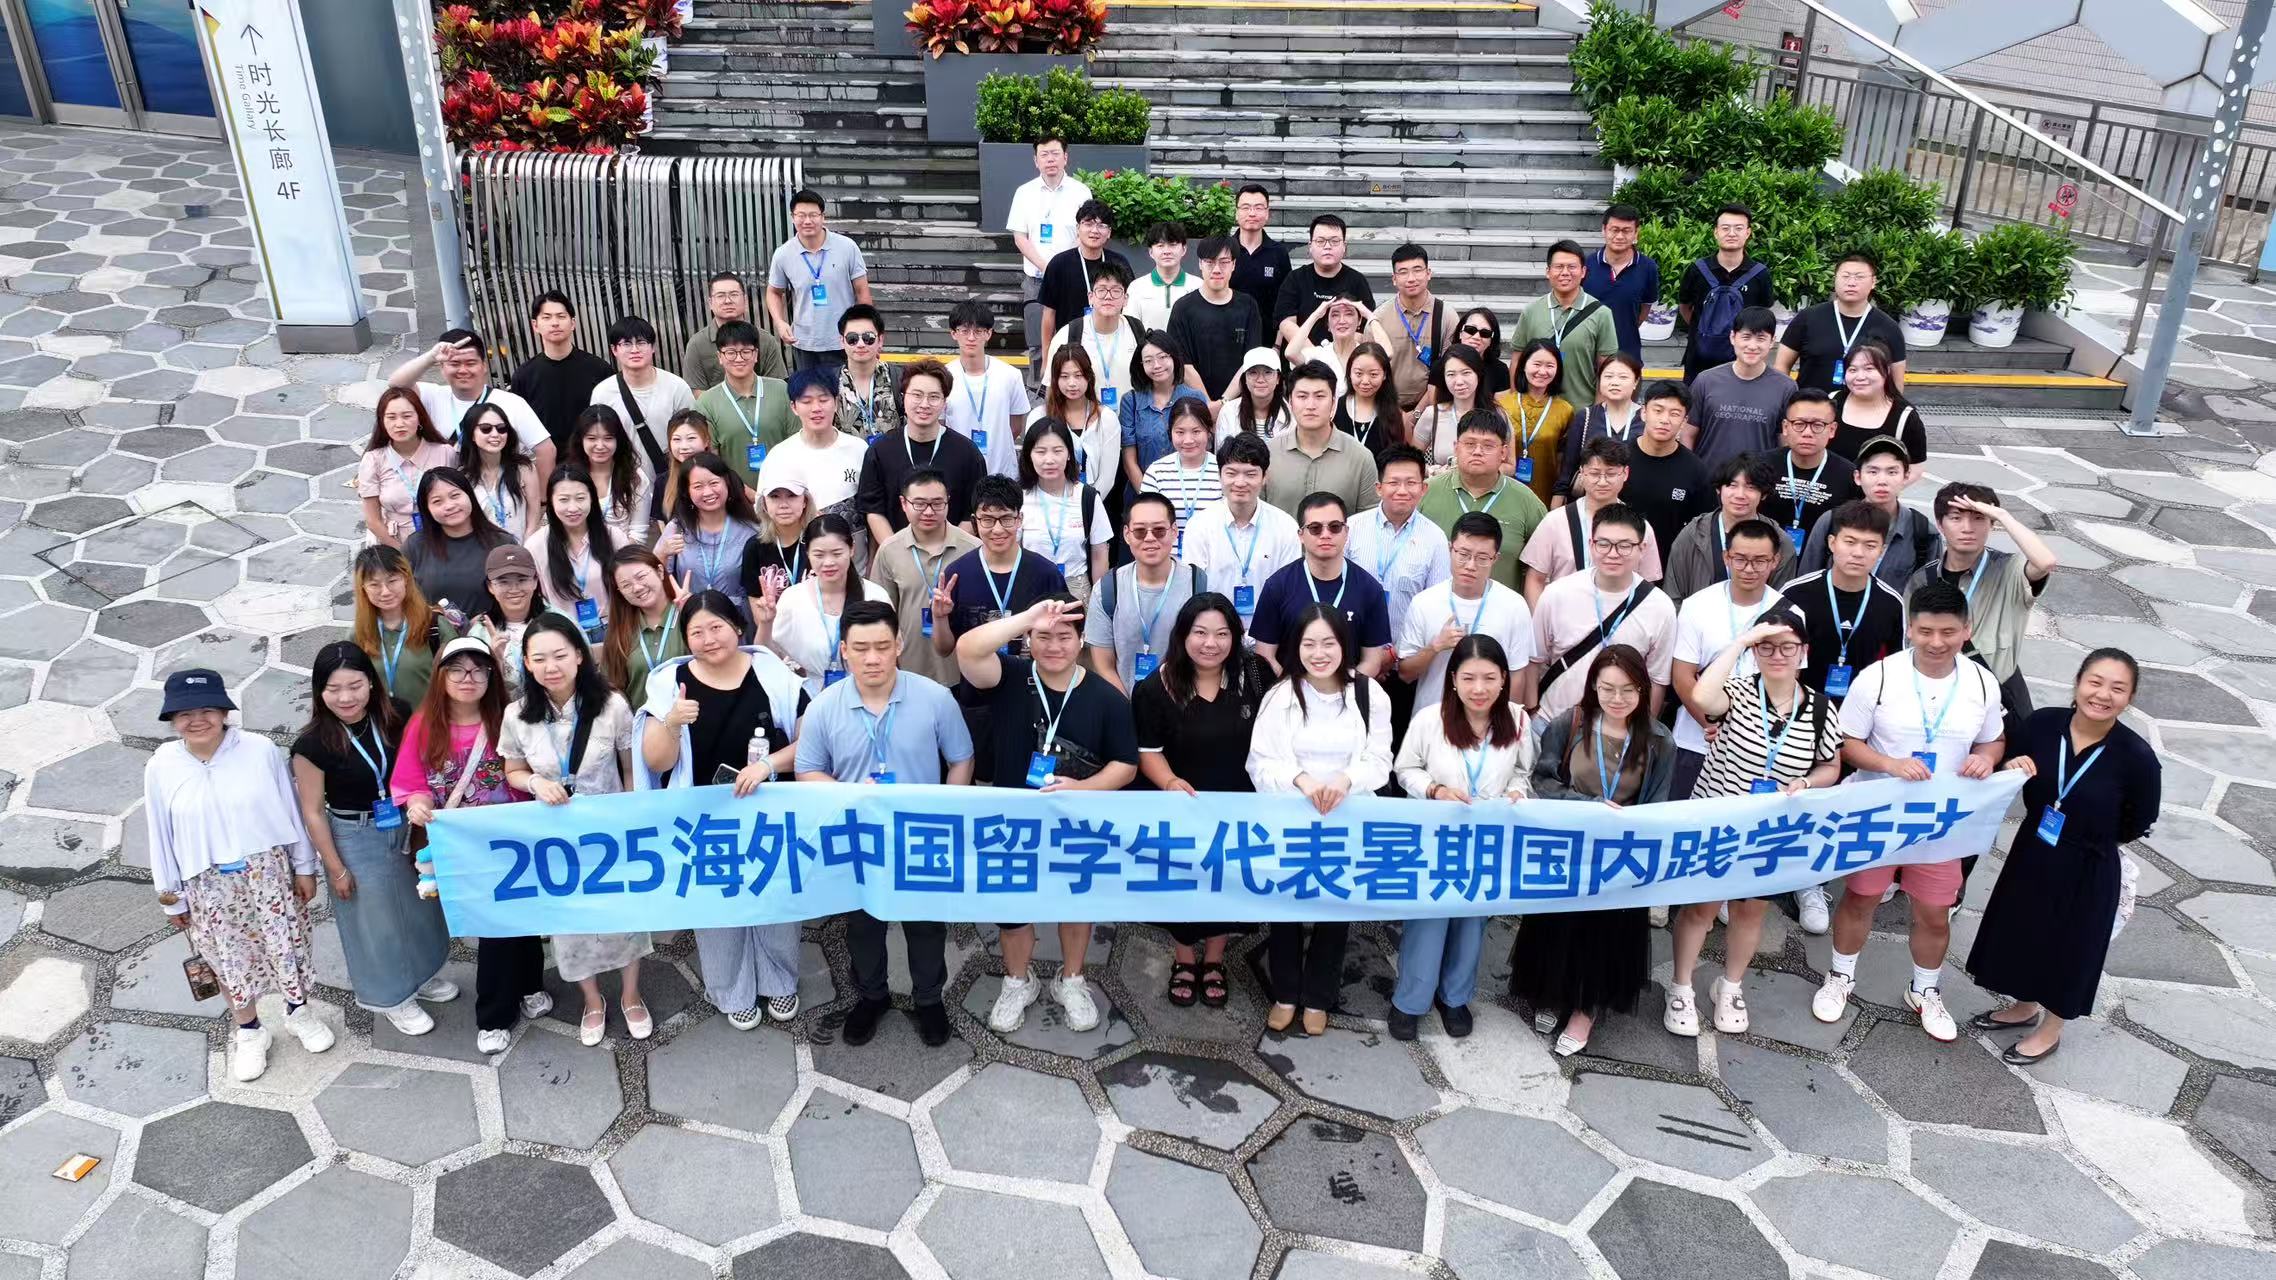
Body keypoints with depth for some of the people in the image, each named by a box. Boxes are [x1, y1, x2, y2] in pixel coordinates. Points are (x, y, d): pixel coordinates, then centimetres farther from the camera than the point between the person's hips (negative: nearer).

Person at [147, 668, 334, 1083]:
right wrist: (172, 896, 5)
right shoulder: (161, 768, -10)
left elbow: (291, 811, -4)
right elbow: (161, 836, 0)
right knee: (230, 958, 14)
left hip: (268, 871, -1)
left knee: (286, 943, 13)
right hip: (209, 885, 1)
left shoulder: (261, 750, -14)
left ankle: (298, 1012, 41)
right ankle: (248, 1033, 37)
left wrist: (305, 866, 2)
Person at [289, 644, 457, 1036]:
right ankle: (391, 997, 37)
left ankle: (420, 974, 49)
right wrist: (336, 868, -8)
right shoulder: (313, 744, -21)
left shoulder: (396, 716, -13)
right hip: (356, 839, -4)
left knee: (417, 907, 22)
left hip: (406, 828, 4)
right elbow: (313, 811, -13)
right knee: (375, 920, 14)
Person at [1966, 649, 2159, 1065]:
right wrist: (2012, 772, -19)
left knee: (2068, 948, 17)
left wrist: (2089, 837, 3)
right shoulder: (2043, 723, -16)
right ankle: (2025, 1007, 49)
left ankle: (2050, 1030, 42)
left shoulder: (2137, 757, -24)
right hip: (2032, 851, 4)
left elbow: (2138, 824, -8)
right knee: (2023, 932, 22)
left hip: (2087, 870, -4)